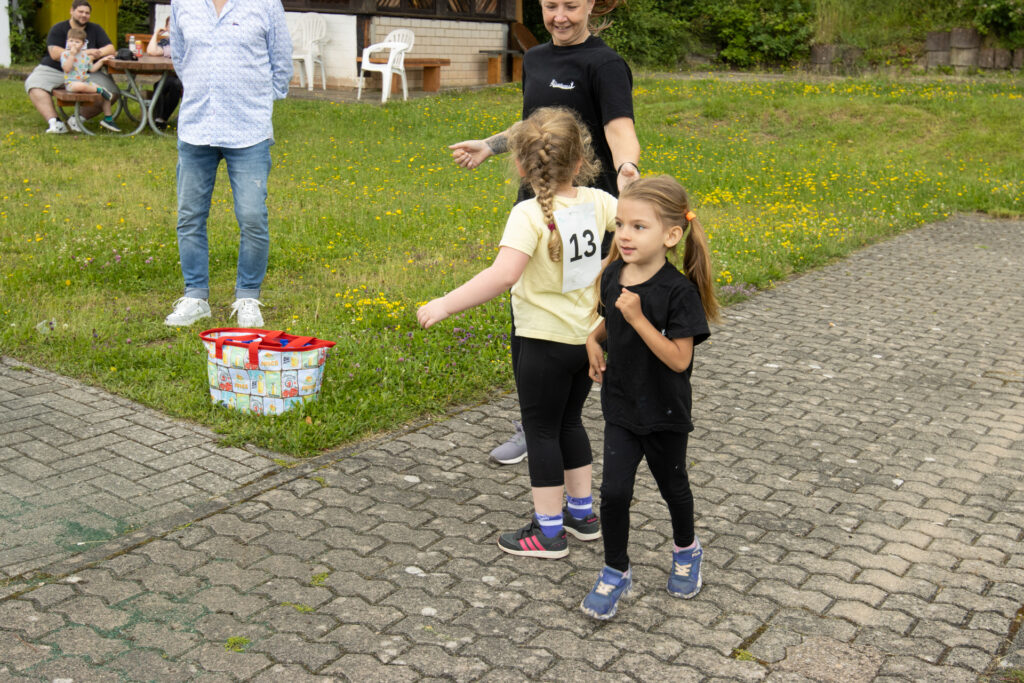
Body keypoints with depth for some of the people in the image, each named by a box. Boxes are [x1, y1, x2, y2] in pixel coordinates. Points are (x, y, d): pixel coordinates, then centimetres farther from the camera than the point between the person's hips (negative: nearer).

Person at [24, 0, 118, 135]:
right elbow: (55, 54, -11)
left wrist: (97, 53, -22)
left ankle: (78, 118, -19)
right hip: (54, 70, -1)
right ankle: (54, 122, -37)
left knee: (112, 92, -24)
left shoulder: (95, 29, 12)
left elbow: (110, 49, 1)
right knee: (33, 84, -30)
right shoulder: (58, 29, 3)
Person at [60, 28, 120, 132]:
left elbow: (91, 69, 22)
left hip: (86, 81, 6)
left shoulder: (85, 55, 14)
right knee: (81, 86, -45)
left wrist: (101, 61, 16)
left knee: (107, 93, -5)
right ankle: (100, 90, -20)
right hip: (71, 83, -6)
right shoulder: (65, 54, -4)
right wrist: (72, 55, -23)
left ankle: (108, 119, 2)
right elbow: (67, 68, -20)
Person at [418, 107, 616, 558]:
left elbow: (503, 274, -34)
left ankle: (549, 530, 16)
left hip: (546, 341, -7)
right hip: (588, 336, 7)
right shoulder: (597, 201, -3)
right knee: (569, 421, 23)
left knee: (541, 430, 7)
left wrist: (445, 305, -30)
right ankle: (582, 513, 34)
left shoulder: (530, 215, -21)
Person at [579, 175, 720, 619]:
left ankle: (686, 550, 46)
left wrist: (638, 318, -30)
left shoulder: (678, 291, -22)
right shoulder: (613, 277, -4)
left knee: (672, 485, 18)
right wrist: (593, 339, -3)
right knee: (614, 491, -2)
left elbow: (679, 359, -25)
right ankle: (616, 572, 18)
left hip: (665, 413, -3)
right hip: (621, 407, 4)